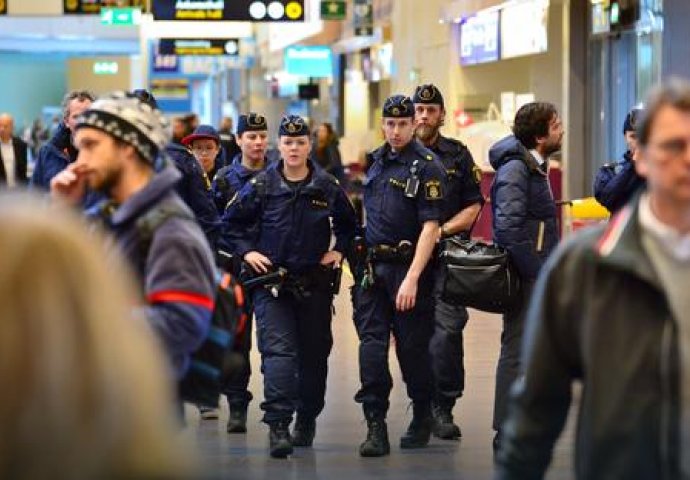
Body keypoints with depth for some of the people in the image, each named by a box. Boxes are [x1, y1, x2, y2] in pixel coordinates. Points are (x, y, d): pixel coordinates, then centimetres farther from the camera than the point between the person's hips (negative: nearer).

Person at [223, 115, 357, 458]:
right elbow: (232, 221, 9)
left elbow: (348, 224, 19)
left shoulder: (328, 187, 3)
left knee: (314, 355, 10)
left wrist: (339, 250, 4)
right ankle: (278, 425, -21)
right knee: (278, 350, -15)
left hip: (315, 284, 2)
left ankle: (307, 420, 26)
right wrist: (247, 251, -3)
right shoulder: (261, 186, -1)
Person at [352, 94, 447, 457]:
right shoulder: (375, 161, 12)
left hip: (408, 266, -5)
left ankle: (422, 417, 23)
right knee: (371, 343, -4)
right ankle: (376, 427, -5)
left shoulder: (427, 166, -8)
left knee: (412, 346, 3)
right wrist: (361, 261, 16)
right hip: (373, 266, 5)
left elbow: (430, 227, -14)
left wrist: (412, 279, -21)